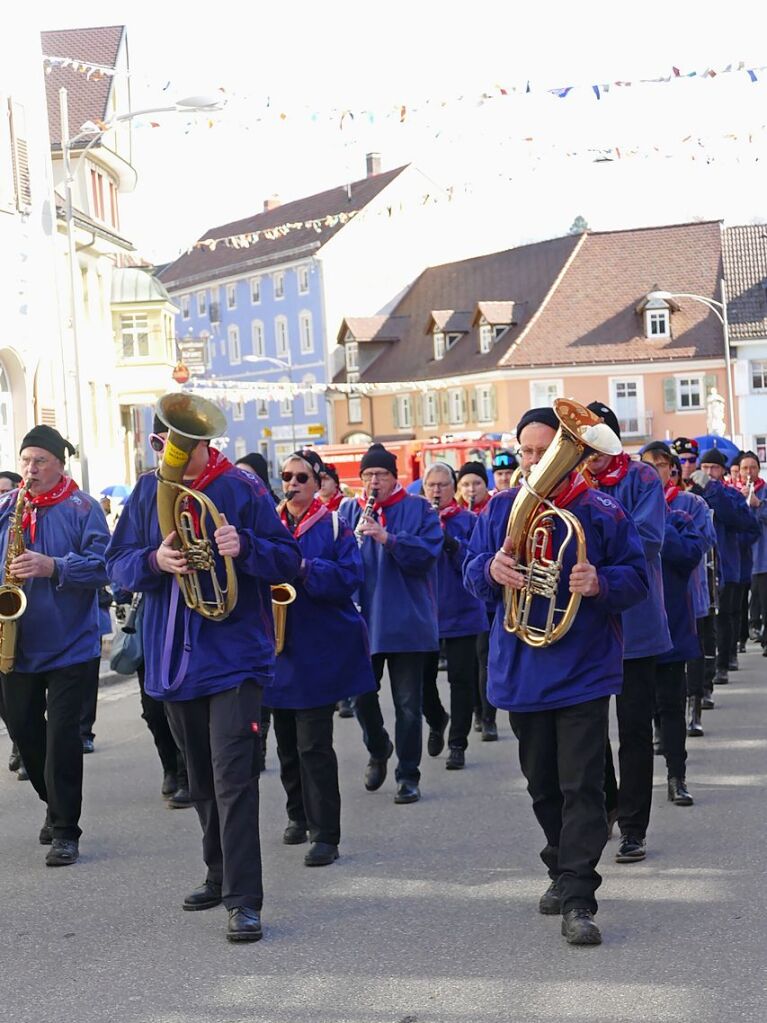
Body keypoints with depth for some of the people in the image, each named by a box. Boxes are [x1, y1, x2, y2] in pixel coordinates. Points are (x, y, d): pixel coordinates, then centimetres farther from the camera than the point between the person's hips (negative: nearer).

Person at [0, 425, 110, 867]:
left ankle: (66, 831, 2)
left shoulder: (82, 508, -4)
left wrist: (52, 567, -25)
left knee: (62, 735, -6)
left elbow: (102, 564, -13)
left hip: (69, 644, -4)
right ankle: (57, 804, 35)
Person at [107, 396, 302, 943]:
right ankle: (221, 874, 32)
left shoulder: (242, 488, -5)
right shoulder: (148, 492, 6)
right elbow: (118, 564, 5)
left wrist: (245, 547, -24)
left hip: (234, 654, -5)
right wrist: (154, 560, -16)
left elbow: (287, 559, -4)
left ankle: (245, 899, -12)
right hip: (174, 658, 5)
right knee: (202, 779, 16)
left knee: (232, 776, -13)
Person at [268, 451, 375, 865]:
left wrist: (303, 567, -24)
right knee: (287, 742, 13)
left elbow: (348, 577, -13)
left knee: (314, 745, -8)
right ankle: (299, 814, 33)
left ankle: (325, 834, -3)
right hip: (277, 650, 5)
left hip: (319, 652, -4)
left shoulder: (334, 527, -2)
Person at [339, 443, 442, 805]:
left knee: (408, 705, 2)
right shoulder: (348, 510, 9)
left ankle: (408, 776, 12)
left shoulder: (418, 510, 1)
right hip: (362, 620, 2)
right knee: (362, 696, 6)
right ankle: (378, 749, 34)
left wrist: (386, 537, -23)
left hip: (407, 622, -2)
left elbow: (427, 553, -12)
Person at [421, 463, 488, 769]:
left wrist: (450, 543, -26)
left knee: (461, 680, 1)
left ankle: (457, 744, 10)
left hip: (461, 613, -2)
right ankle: (437, 721, 36)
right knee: (422, 677, 7)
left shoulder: (468, 521, 0)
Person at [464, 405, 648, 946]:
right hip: (522, 672, 4)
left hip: (583, 671, -4)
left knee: (581, 787, -9)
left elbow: (637, 577, -4)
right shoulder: (502, 509, 5)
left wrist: (602, 582, -25)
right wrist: (490, 570, -18)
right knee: (543, 785, 16)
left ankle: (578, 901, -8)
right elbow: (473, 572, 6)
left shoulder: (601, 512, -6)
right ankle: (563, 872, 33)